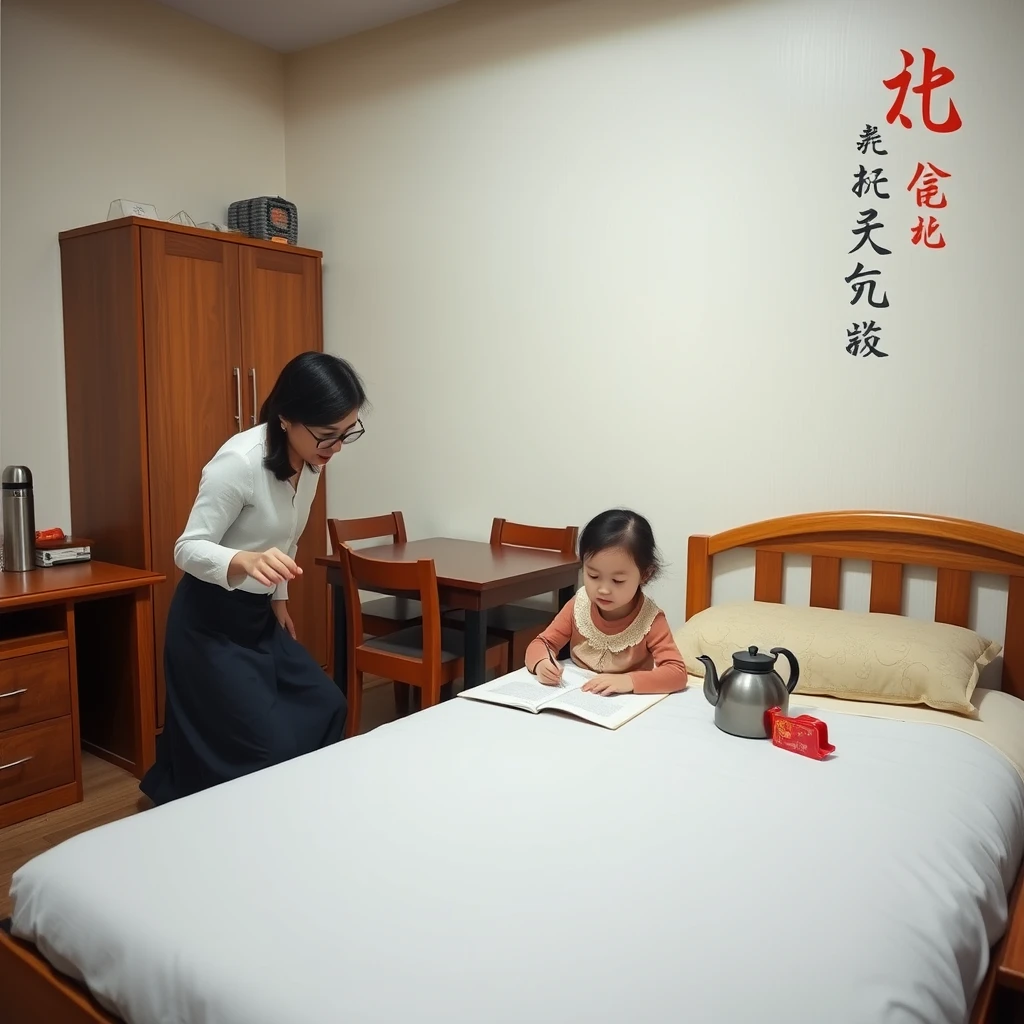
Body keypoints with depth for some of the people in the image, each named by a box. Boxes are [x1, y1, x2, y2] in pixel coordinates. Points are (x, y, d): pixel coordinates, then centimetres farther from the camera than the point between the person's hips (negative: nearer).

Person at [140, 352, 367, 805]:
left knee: (326, 708, 5)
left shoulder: (311, 460, -3)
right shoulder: (240, 461, -27)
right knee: (272, 746, -8)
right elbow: (188, 549, -23)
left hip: (258, 616, 8)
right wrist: (246, 561, -42)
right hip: (210, 622, -8)